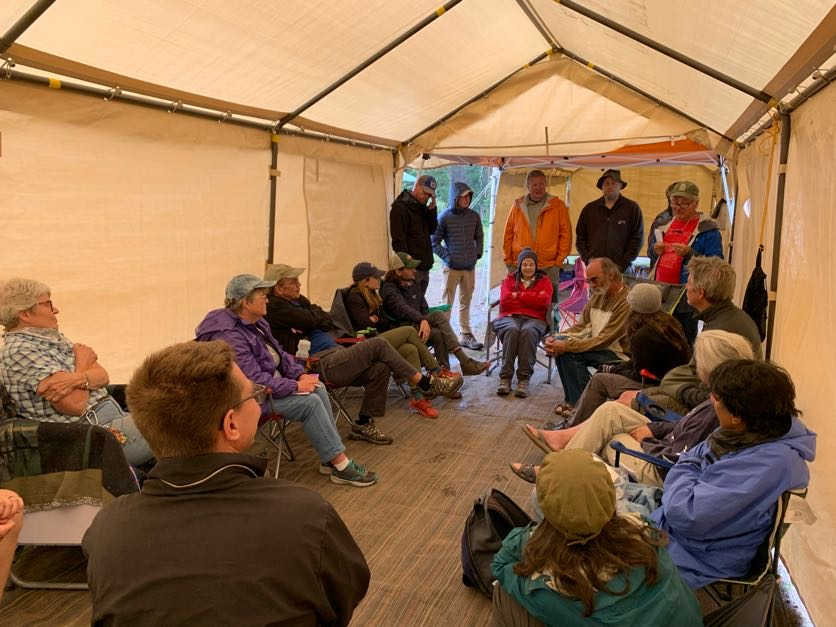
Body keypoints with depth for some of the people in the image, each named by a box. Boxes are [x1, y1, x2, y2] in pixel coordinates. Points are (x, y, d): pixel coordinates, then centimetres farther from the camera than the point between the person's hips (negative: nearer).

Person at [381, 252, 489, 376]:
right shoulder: (388, 289, -6)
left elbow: (424, 309, 20)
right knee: (438, 315, -29)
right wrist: (422, 320, -42)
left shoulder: (413, 285, 20)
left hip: (418, 325, 6)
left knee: (438, 334, -30)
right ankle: (465, 361, -33)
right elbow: (402, 308, -25)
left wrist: (427, 323, -3)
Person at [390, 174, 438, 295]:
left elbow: (432, 230, 12)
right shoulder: (400, 207, -11)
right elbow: (399, 240, -16)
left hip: (424, 266, 8)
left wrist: (432, 210, -1)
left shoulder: (422, 207, 14)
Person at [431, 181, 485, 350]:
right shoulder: (445, 217, -7)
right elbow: (434, 241, -3)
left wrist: (477, 253, 5)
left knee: (466, 302, 12)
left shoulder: (474, 216, 4)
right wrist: (446, 257, -8)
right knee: (447, 303, 1)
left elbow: (479, 237, 17)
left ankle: (466, 335, 20)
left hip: (470, 267, 4)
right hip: (451, 267, -4)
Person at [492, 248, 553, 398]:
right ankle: (505, 377, -35)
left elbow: (544, 301, -2)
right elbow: (504, 301, 2)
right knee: (512, 330, -36)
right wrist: (532, 299, 1)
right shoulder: (510, 279, 20)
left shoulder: (544, 280, 19)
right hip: (510, 317, 1)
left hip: (534, 319, 0)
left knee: (528, 332, -36)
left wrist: (518, 295, 1)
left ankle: (524, 378, -36)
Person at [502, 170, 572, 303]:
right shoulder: (518, 205, 9)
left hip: (548, 268, -2)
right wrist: (508, 261, 6)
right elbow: (508, 234, 11)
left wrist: (559, 261, -2)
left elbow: (566, 234, 3)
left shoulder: (557, 205, 3)